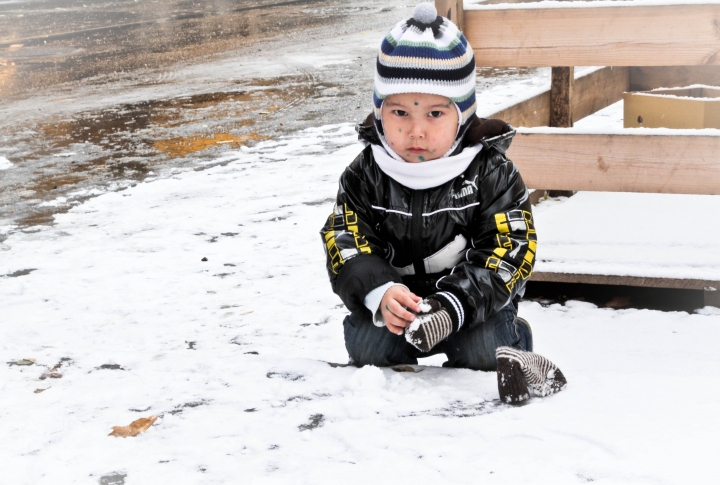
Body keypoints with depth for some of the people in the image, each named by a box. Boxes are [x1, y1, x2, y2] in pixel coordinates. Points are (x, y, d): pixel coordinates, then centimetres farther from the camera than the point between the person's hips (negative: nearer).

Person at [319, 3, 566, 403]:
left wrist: (453, 304, -31)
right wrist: (380, 293, -31)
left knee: (483, 349, -25)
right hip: (393, 303, 2)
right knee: (366, 344, -22)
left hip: (474, 301, -1)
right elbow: (346, 244, -10)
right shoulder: (365, 176, -5)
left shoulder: (491, 173, -11)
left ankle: (512, 342, 7)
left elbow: (510, 250, -16)